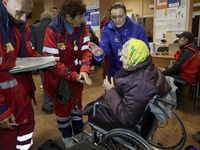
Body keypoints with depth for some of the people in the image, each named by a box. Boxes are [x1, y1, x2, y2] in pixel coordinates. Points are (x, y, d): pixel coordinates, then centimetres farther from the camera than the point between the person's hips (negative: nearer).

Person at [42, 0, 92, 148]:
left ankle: (79, 132, 46)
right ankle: (66, 136, 43)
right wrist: (72, 76, -29)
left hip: (77, 76, 4)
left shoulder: (82, 26, -10)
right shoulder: (52, 30, -24)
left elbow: (85, 49, -10)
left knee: (77, 104, 21)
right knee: (63, 107, 16)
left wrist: (84, 69, -27)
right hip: (59, 77, -4)